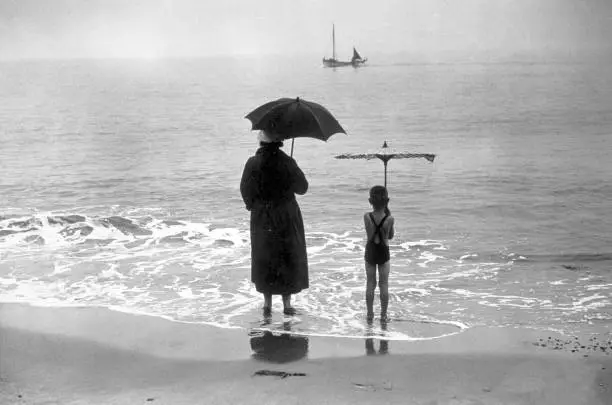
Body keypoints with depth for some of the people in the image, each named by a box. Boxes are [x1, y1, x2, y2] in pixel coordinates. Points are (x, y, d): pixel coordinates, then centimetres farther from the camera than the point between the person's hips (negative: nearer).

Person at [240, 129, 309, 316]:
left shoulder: (253, 164, -9)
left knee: (264, 260, 13)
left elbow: (245, 191, -2)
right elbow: (302, 188, -3)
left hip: (262, 218, 1)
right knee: (288, 258, 10)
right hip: (286, 218, -1)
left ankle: (267, 303, 18)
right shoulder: (287, 163, -13)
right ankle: (287, 303, 12)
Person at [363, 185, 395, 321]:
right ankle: (383, 314, 12)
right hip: (384, 252, -1)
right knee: (384, 284, 8)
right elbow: (390, 236, -1)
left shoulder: (367, 217, -15)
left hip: (370, 252, 1)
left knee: (370, 283, 12)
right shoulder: (390, 219, -17)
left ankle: (370, 313, 16)